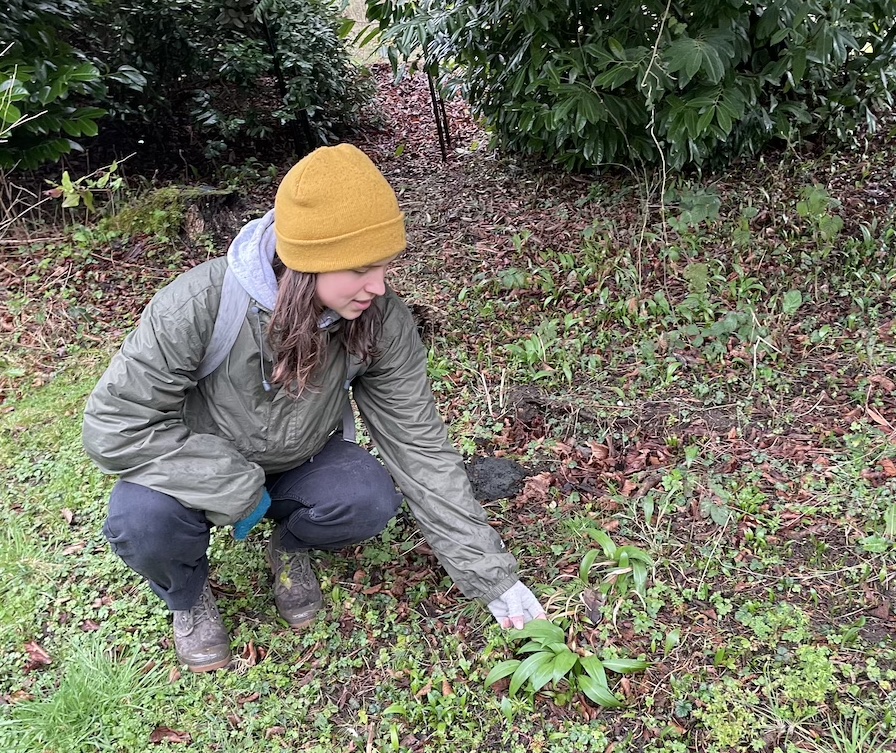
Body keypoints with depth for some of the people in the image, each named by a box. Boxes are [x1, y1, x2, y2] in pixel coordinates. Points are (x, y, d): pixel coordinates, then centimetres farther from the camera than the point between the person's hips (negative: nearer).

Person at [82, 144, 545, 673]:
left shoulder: (382, 321, -24)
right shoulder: (201, 304, -33)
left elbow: (420, 447, -19)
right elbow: (116, 424, -25)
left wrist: (493, 578, -19)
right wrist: (236, 491, -30)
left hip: (305, 463, 2)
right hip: (203, 469, -2)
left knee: (371, 501, -28)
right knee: (144, 519, -32)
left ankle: (291, 547, 8)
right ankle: (189, 595, 5)